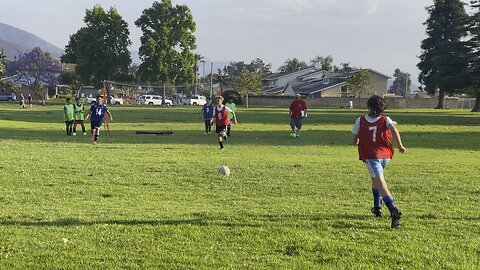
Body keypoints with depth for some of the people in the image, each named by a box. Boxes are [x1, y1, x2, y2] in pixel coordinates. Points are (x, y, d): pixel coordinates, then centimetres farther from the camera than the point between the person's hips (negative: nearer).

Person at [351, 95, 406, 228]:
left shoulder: (360, 121, 3)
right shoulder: (386, 120, 4)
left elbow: (354, 141, 5)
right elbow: (393, 128, -18)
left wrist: (359, 141, 29)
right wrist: (400, 145, -11)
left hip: (371, 156, -4)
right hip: (385, 155, 4)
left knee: (380, 183, -14)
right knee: (376, 178, 29)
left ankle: (394, 211, -31)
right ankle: (377, 207, 33)